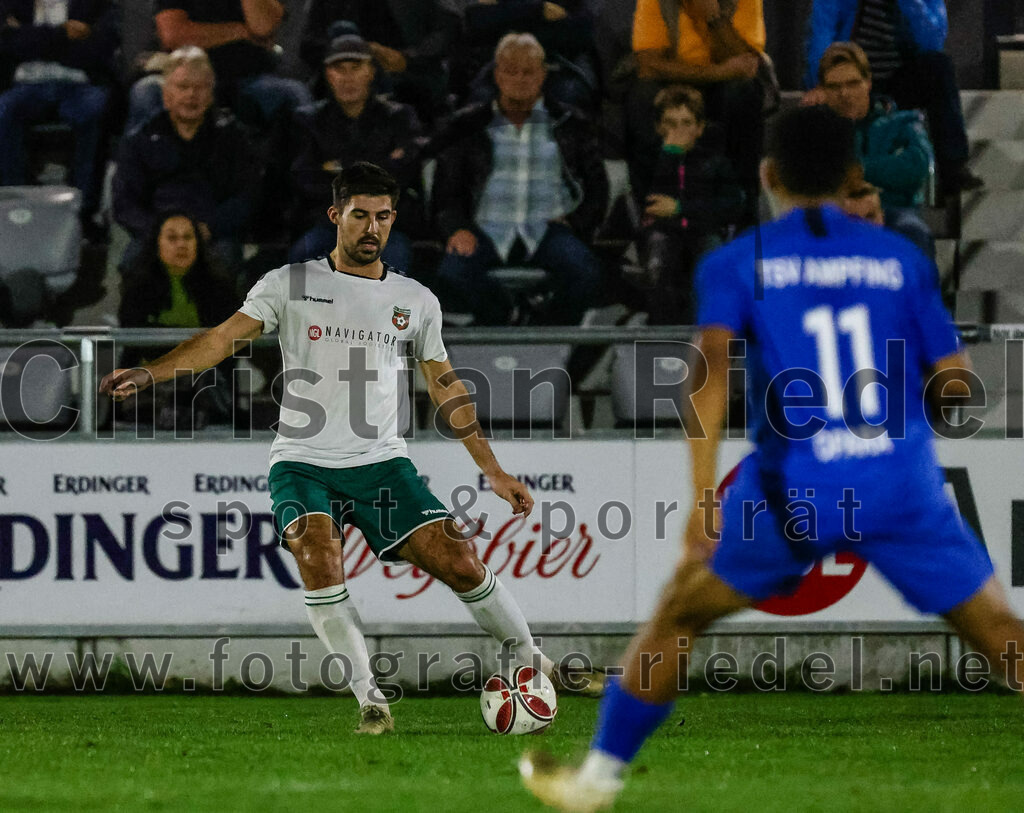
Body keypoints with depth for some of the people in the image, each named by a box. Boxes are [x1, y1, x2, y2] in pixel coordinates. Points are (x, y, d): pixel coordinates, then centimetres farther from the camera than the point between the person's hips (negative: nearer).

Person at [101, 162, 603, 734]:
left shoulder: (416, 301, 10)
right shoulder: (290, 285, 3)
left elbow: (447, 388, 17)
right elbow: (225, 339, -3)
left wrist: (495, 472, 16)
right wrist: (149, 374, -17)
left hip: (382, 462, 2)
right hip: (304, 464, -2)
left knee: (459, 562, -10)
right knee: (319, 559, -28)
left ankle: (534, 662, 12)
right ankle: (370, 697, -19)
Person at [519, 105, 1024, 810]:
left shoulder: (737, 264, 4)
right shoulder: (900, 257, 8)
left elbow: (714, 372, -12)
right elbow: (955, 381, 7)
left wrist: (703, 499, -16)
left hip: (795, 487, -1)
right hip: (903, 483, 1)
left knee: (679, 614, 16)